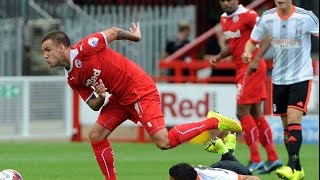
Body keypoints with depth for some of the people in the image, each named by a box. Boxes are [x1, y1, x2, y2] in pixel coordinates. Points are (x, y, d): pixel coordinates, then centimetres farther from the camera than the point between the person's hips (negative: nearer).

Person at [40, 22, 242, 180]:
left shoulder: (83, 50, -18)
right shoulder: (72, 79, 6)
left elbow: (112, 32, -7)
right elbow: (94, 106, 9)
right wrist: (100, 96, -13)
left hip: (139, 90, -9)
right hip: (121, 98, 9)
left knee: (163, 141, -18)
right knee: (96, 136, 2)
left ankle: (214, 121, -6)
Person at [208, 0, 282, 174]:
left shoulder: (247, 15, -14)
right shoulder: (224, 18, 13)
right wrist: (219, 56, 9)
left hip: (251, 67, -9)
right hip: (241, 68, 9)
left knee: (242, 113, -9)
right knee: (255, 114, 11)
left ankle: (255, 160, -5)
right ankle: (273, 158, 16)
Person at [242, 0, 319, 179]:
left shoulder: (305, 17, -13)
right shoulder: (267, 18, -3)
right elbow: (253, 41, 8)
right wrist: (248, 54, -14)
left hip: (301, 77, -4)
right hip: (279, 78, 4)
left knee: (294, 119, -19)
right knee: (286, 124, 7)